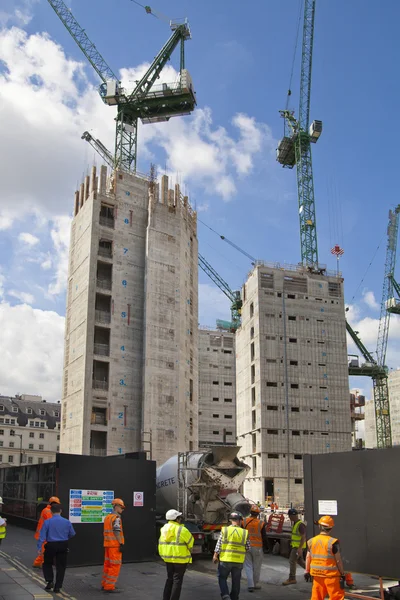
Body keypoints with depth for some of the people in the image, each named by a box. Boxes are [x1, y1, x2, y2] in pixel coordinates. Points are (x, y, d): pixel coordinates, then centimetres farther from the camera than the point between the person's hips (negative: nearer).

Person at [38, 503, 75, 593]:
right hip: (63, 546, 2)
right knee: (60, 566, 11)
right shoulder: (67, 522, -3)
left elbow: (42, 536, -12)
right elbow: (72, 534, 6)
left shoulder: (47, 522, -9)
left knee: (47, 563, 21)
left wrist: (39, 547, -8)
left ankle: (49, 581, 7)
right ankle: (57, 587, 12)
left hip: (51, 545, -1)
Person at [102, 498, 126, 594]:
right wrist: (121, 544, -19)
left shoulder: (107, 517, 15)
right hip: (115, 545, -9)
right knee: (115, 565, -5)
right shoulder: (116, 518, -13)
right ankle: (110, 586, -5)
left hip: (108, 544, 9)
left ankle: (105, 584, 22)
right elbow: (117, 532, -20)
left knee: (107, 564, 15)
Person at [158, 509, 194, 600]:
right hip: (180, 558, -6)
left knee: (169, 578, 19)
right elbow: (190, 540, -8)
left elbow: (161, 543, 8)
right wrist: (188, 549, 11)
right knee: (177, 580, 2)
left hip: (167, 558, 6)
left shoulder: (164, 528, 4)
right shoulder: (181, 530, -16)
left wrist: (162, 555, 15)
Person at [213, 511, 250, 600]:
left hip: (225, 559, -1)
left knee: (222, 578, 12)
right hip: (238, 561, 1)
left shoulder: (225, 530, -6)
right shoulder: (244, 533, -1)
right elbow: (248, 548, 3)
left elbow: (219, 545, -8)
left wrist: (215, 555, 2)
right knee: (236, 581, 15)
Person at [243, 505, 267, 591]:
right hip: (257, 547, -1)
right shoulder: (261, 524, -8)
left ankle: (250, 585, 0)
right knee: (256, 567, 14)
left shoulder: (244, 522, -5)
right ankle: (255, 584, 24)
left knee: (248, 566, 7)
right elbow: (264, 537, -3)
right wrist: (264, 545, 15)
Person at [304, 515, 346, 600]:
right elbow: (338, 560, -11)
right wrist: (342, 574, -1)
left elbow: (308, 558, 7)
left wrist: (307, 571, 18)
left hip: (317, 574, 5)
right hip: (331, 575, -5)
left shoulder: (311, 541, 2)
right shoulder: (333, 542, -13)